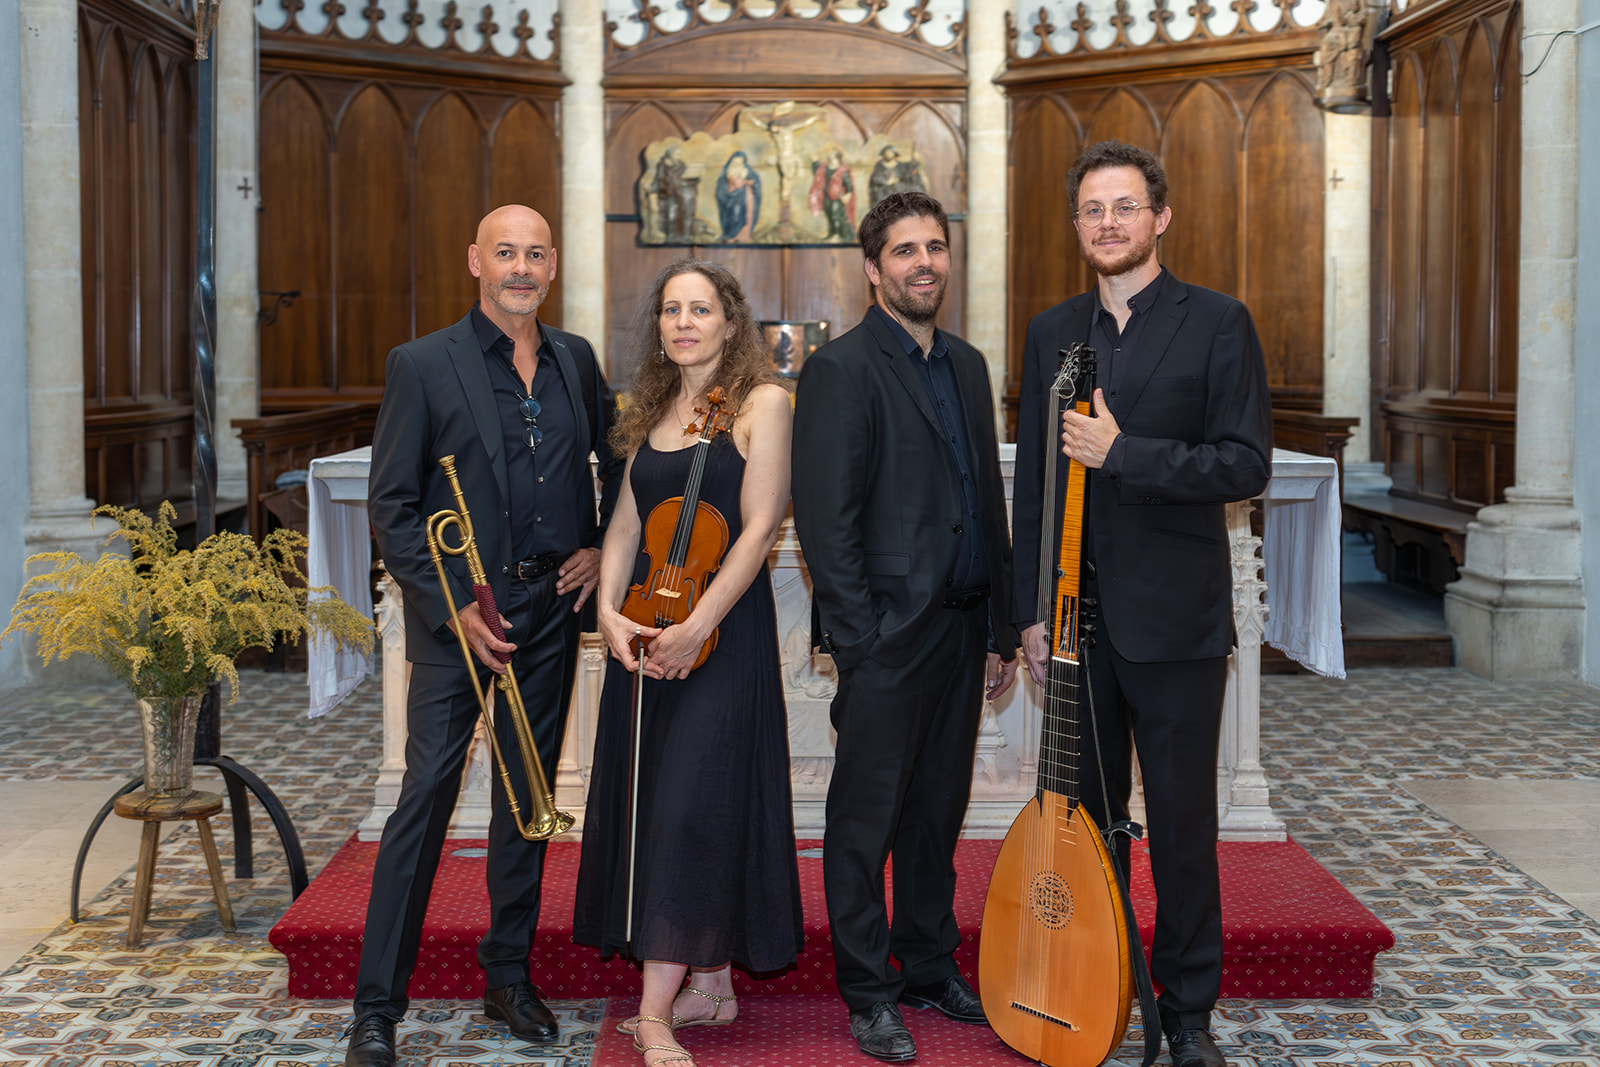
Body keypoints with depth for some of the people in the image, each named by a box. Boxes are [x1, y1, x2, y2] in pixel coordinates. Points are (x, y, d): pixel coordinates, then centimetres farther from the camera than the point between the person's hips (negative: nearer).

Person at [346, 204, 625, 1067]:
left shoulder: (576, 361, 9)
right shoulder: (421, 365, -5)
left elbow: (618, 458, 24)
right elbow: (390, 506, -7)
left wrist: (604, 544, 8)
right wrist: (453, 609, -14)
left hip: (550, 611, 4)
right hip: (459, 616, -4)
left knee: (527, 799, 11)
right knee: (425, 799, -5)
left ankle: (508, 978, 25)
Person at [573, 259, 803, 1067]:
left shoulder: (761, 402, -4)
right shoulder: (653, 412, 15)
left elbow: (759, 528, -12)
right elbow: (626, 523, 11)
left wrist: (697, 626, -20)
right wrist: (609, 608, -7)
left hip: (724, 624, -7)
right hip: (646, 626, 7)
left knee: (692, 800, -11)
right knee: (649, 797, 7)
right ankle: (710, 985, 19)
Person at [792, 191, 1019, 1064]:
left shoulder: (967, 366, 14)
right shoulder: (841, 369, -8)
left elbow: (988, 502, 16)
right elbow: (826, 522, -12)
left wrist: (1000, 631, 13)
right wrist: (863, 639, -15)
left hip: (960, 629, 7)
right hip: (886, 633, -7)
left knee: (938, 812, 16)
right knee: (866, 820, 4)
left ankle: (929, 967, 29)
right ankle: (869, 995, 15)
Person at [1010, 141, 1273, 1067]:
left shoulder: (1217, 323, -2)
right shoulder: (1053, 332, 11)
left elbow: (1247, 464, -10)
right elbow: (1033, 481, 11)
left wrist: (1123, 453, -17)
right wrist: (1031, 609, 6)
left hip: (1176, 619, -3)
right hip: (1077, 615, 4)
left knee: (1183, 826, 5)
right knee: (1084, 816, 10)